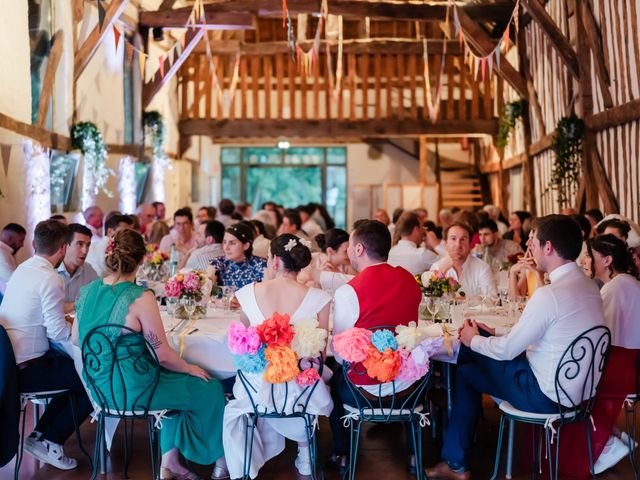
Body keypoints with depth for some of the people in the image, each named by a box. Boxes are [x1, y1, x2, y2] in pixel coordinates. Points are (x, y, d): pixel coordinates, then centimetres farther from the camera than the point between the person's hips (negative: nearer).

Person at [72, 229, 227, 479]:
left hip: (98, 385, 8)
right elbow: (162, 354, -18)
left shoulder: (88, 290, -2)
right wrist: (190, 368, 0)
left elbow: (76, 339, 10)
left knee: (180, 383, 27)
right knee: (210, 389, 10)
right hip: (130, 390, -8)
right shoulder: (141, 298, -22)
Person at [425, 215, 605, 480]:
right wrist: (490, 337, 10)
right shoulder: (588, 285, 2)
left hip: (547, 394, -8)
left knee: (466, 373, 11)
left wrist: (474, 340, 2)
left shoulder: (550, 294, -26)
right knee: (473, 355, 15)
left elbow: (506, 351, -18)